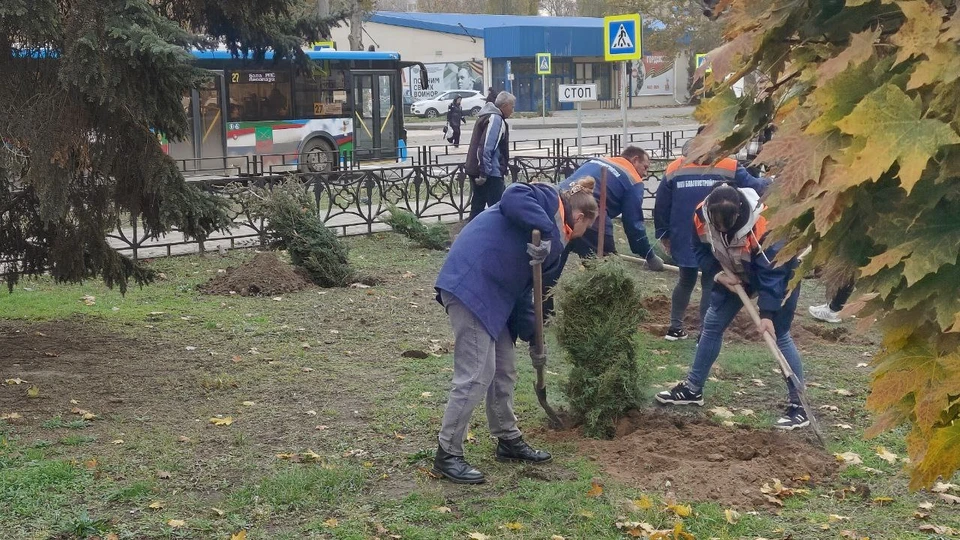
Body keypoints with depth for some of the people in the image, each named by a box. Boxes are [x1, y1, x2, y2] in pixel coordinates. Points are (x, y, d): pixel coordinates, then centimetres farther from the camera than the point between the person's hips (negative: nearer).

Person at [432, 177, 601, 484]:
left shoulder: (552, 243, 24)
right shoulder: (549, 200, 0)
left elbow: (522, 291, 21)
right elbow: (513, 197, -21)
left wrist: (532, 338, 17)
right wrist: (546, 230, -24)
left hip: (492, 293, 10)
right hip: (470, 283, -10)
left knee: (504, 372, 18)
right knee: (476, 376, -7)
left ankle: (509, 441, 34)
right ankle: (447, 456, 3)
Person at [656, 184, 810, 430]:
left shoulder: (764, 224, -41)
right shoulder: (702, 216, -26)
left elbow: (771, 273, -34)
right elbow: (701, 250, -6)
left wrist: (767, 314, -35)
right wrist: (719, 273, -21)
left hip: (779, 273, -6)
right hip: (735, 274, 6)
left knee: (779, 335, -10)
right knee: (711, 325, 8)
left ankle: (799, 406, -4)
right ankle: (693, 389, 21)